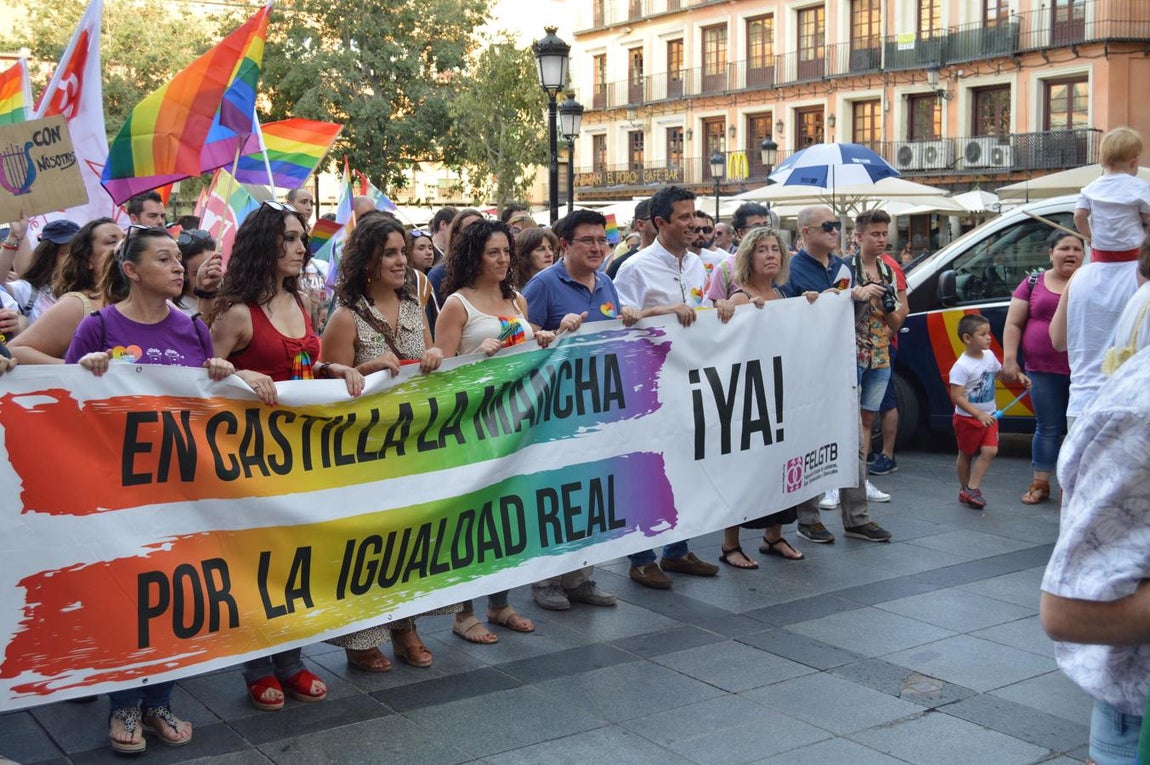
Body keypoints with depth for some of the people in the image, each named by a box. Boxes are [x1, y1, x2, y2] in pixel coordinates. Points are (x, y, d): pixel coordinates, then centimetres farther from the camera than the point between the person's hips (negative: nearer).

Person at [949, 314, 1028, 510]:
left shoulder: (989, 355, 1)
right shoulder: (961, 366, -23)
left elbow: (1000, 374, 21)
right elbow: (956, 397, -25)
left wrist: (1018, 375, 2)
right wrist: (978, 414, -30)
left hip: (988, 416, 6)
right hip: (967, 418, -6)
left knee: (990, 450, -9)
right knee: (966, 454, 10)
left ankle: (971, 489, -6)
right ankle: (966, 488, 27)